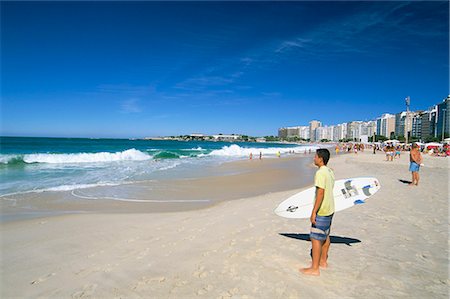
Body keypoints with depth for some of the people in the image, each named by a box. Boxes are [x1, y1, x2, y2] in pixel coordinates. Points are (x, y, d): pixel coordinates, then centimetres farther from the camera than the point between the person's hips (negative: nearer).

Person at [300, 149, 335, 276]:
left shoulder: (320, 173, -21)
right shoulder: (330, 172, 8)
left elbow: (320, 193, -25)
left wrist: (314, 212, -21)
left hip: (321, 211, -10)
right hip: (329, 209, 10)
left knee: (315, 238, -2)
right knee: (325, 236, 19)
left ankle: (314, 268, 6)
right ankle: (323, 261, 33)